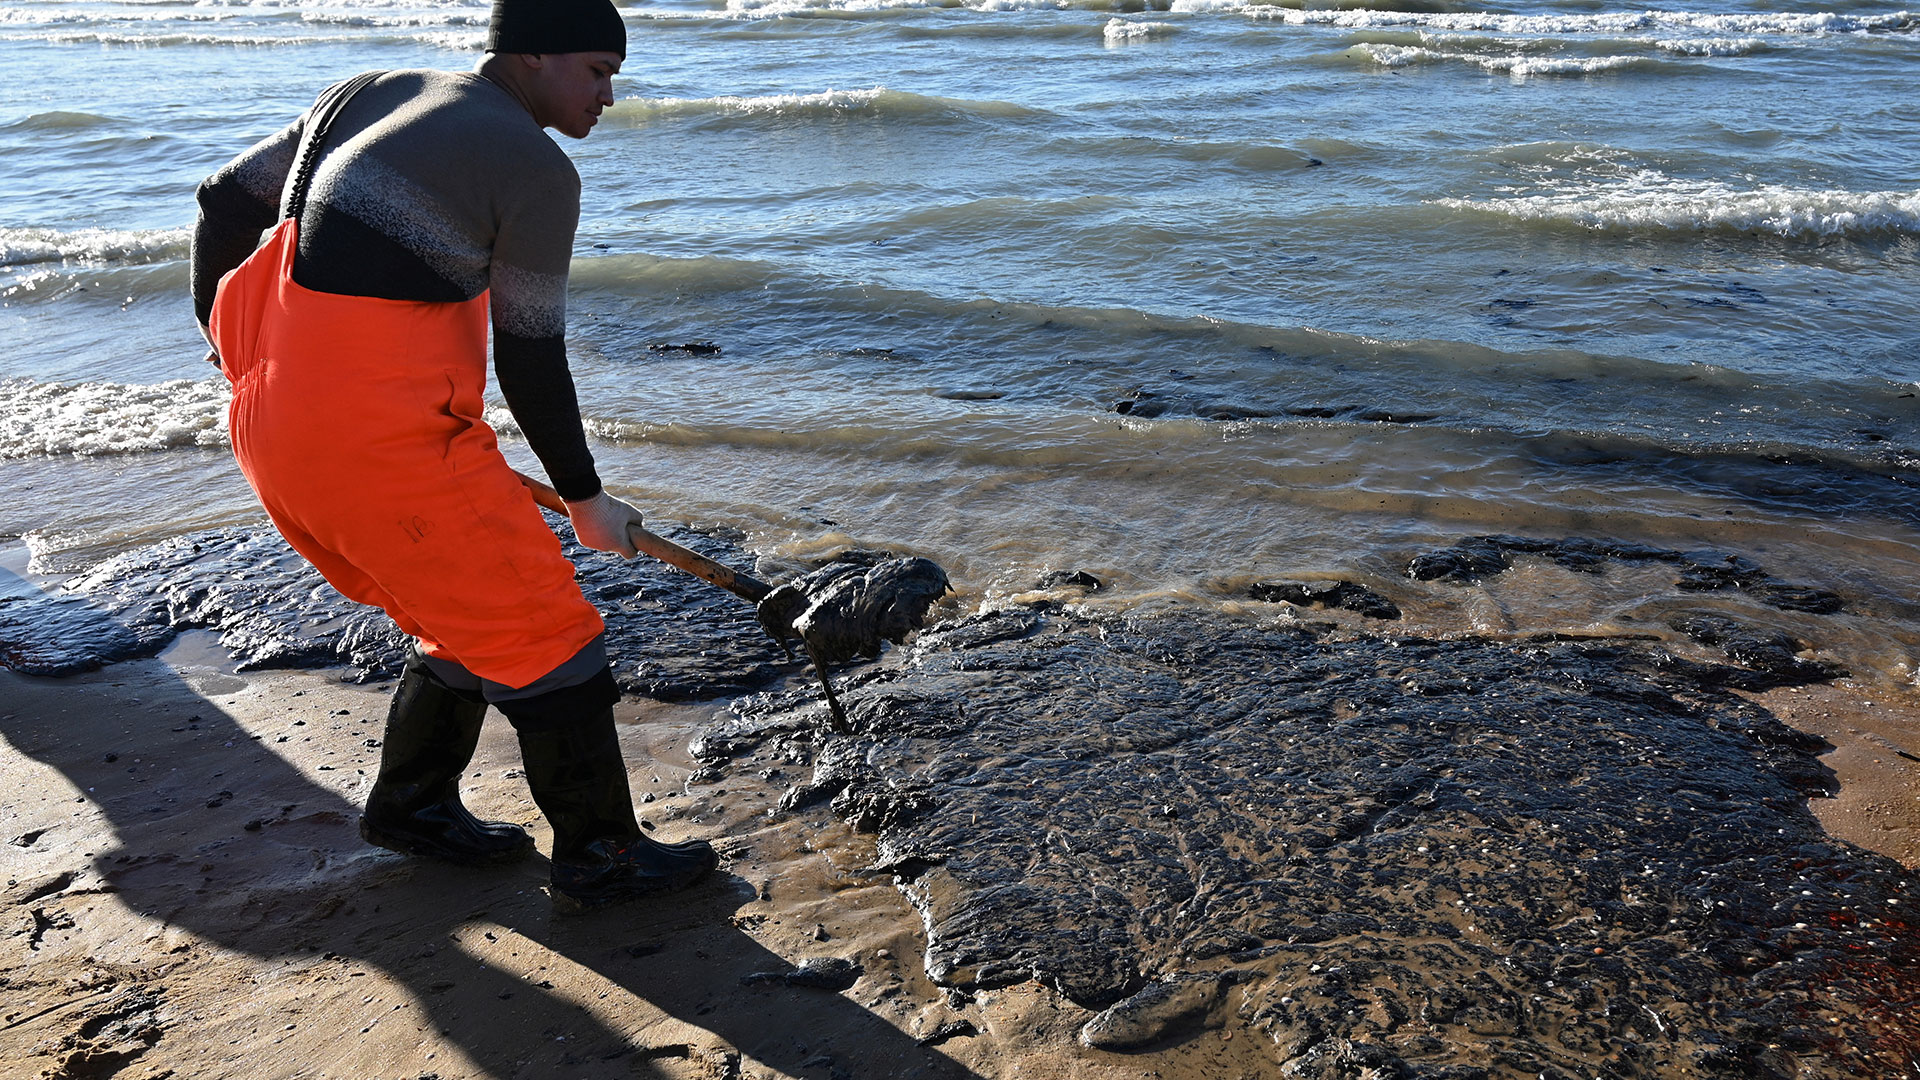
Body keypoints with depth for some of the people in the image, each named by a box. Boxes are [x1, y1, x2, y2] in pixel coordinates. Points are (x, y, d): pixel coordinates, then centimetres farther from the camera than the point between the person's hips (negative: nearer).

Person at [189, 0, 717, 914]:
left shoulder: (368, 94, 15)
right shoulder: (537, 169, -8)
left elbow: (226, 198, 18)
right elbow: (531, 362, -7)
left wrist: (226, 339, 32)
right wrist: (584, 498, 5)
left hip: (270, 420, 9)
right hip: (380, 440, -9)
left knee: (468, 615, 23)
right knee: (541, 630, 4)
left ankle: (413, 806, 38)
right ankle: (600, 859, 15)